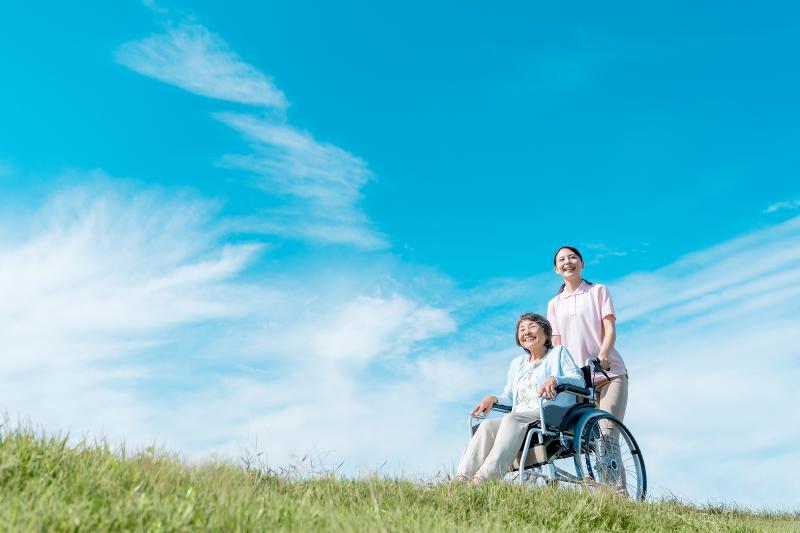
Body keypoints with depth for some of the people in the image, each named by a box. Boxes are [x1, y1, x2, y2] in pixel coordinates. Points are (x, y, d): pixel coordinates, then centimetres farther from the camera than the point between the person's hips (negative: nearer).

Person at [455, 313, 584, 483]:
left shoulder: (558, 353, 17)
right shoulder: (517, 363, 33)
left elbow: (579, 380, 0)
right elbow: (510, 397, 28)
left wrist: (555, 379, -20)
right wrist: (493, 398, 5)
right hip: (519, 420, 5)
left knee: (512, 418, -35)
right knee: (487, 426, -26)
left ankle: (484, 478, -52)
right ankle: (462, 478, -43)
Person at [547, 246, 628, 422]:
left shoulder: (598, 290, 10)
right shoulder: (554, 304, 17)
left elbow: (610, 329, -2)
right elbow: (557, 344, 10)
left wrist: (602, 355, -21)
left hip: (610, 374, -2)